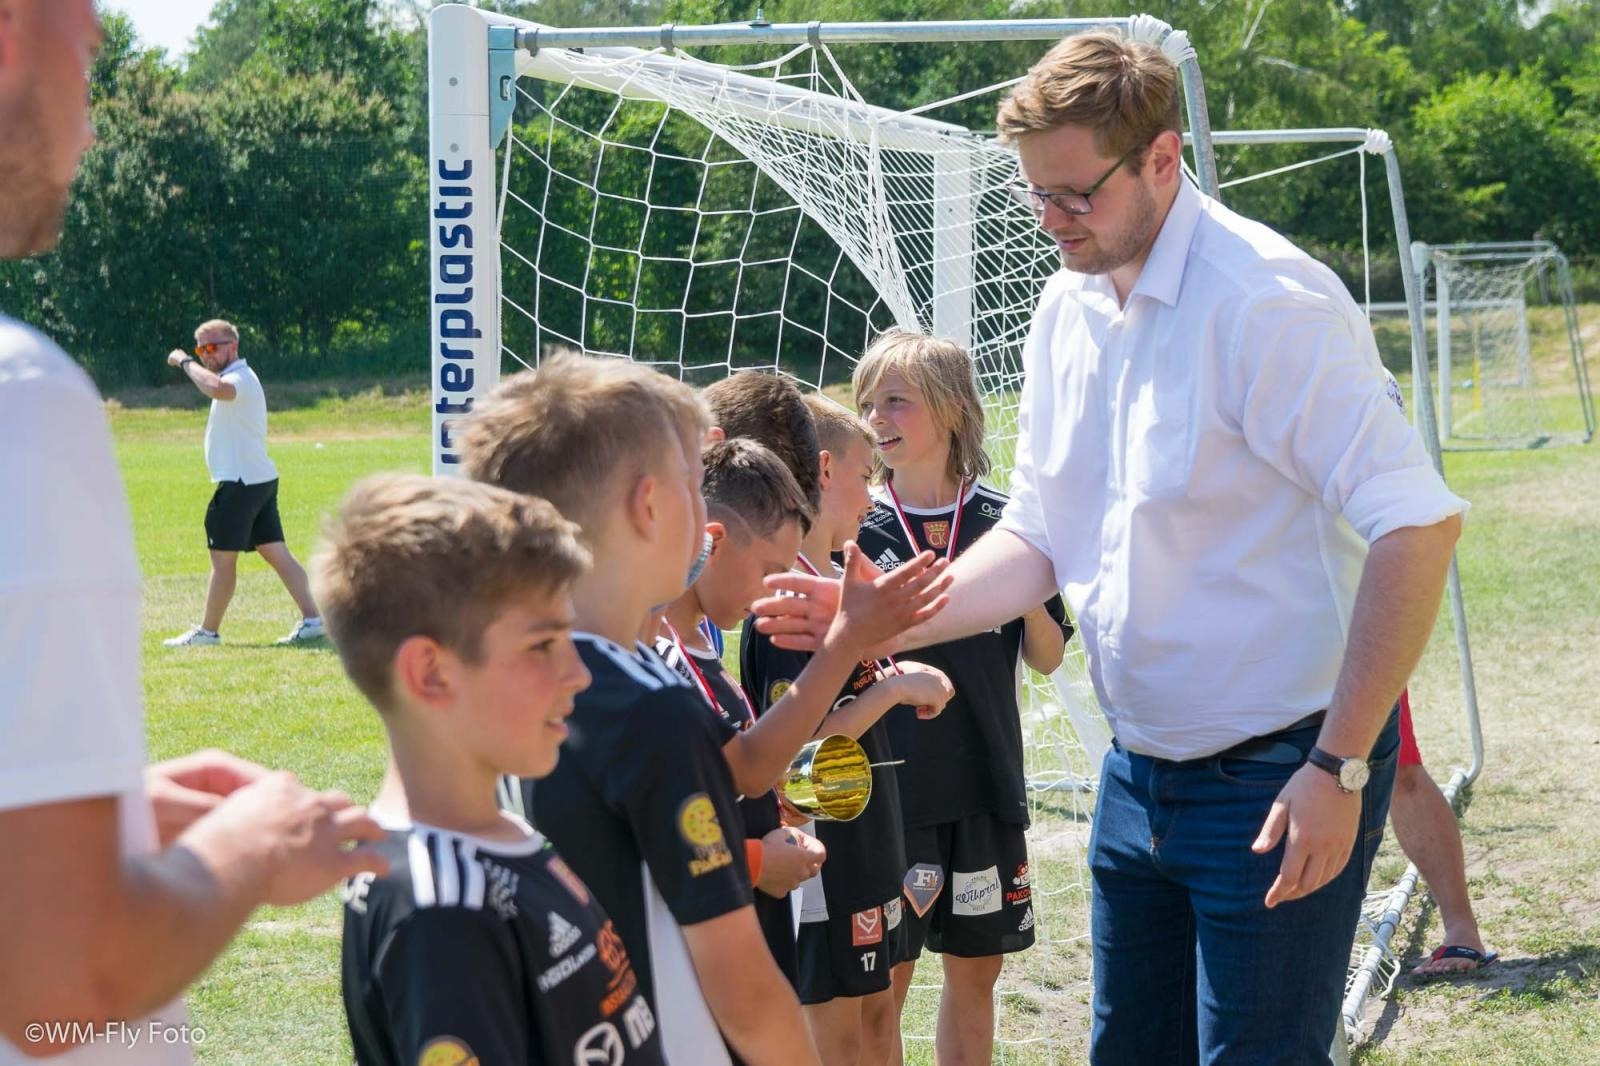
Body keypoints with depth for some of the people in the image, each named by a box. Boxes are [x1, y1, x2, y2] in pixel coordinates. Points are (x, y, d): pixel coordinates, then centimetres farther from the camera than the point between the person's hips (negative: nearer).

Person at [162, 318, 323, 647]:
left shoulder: (240, 377, -15)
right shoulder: (236, 379, 20)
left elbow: (217, 389, -38)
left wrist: (185, 362, -27)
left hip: (241, 482, -10)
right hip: (261, 480, 10)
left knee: (223, 558, -2)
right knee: (277, 553, 6)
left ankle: (207, 631, 6)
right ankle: (311, 620, 1)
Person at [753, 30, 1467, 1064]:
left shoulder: (1268, 302, -19)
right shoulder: (1067, 308, 7)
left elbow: (1417, 524, -23)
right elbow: (1042, 535, 15)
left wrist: (1340, 768, -24)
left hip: (1280, 782, -8)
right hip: (1139, 774, 8)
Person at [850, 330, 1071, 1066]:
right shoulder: (857, 527, -4)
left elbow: (1048, 657, 5)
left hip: (986, 784, 3)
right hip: (889, 788, -2)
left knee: (977, 969, 12)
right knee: (885, 979, 1)